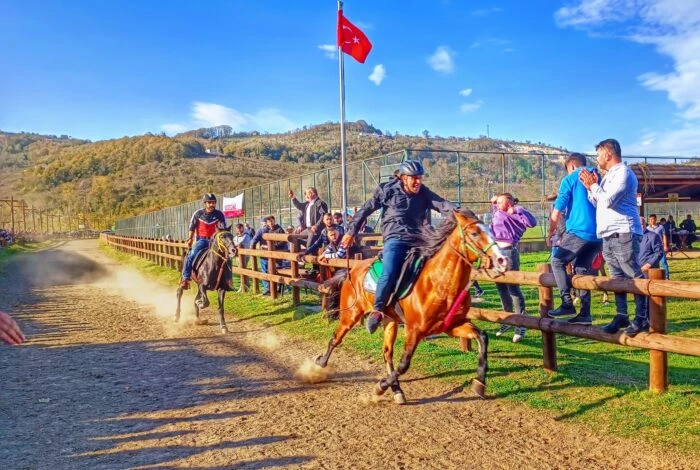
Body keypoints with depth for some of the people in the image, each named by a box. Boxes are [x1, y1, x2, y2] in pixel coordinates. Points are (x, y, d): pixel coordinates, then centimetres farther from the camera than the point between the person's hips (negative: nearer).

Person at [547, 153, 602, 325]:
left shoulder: (569, 180, 1)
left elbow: (557, 213, -5)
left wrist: (551, 233, 6)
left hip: (578, 231, -6)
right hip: (598, 234, 6)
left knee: (557, 261, 8)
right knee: (582, 269, 14)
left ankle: (567, 303, -4)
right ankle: (585, 313, 10)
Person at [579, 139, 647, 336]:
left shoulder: (623, 173, -8)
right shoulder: (608, 176, 20)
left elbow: (608, 201, -17)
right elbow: (598, 203, 22)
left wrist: (593, 185, -5)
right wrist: (590, 188, 7)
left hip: (623, 233, -9)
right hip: (608, 235, 9)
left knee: (634, 276, -6)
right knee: (617, 277, 10)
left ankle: (642, 318, -3)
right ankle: (621, 316, 14)